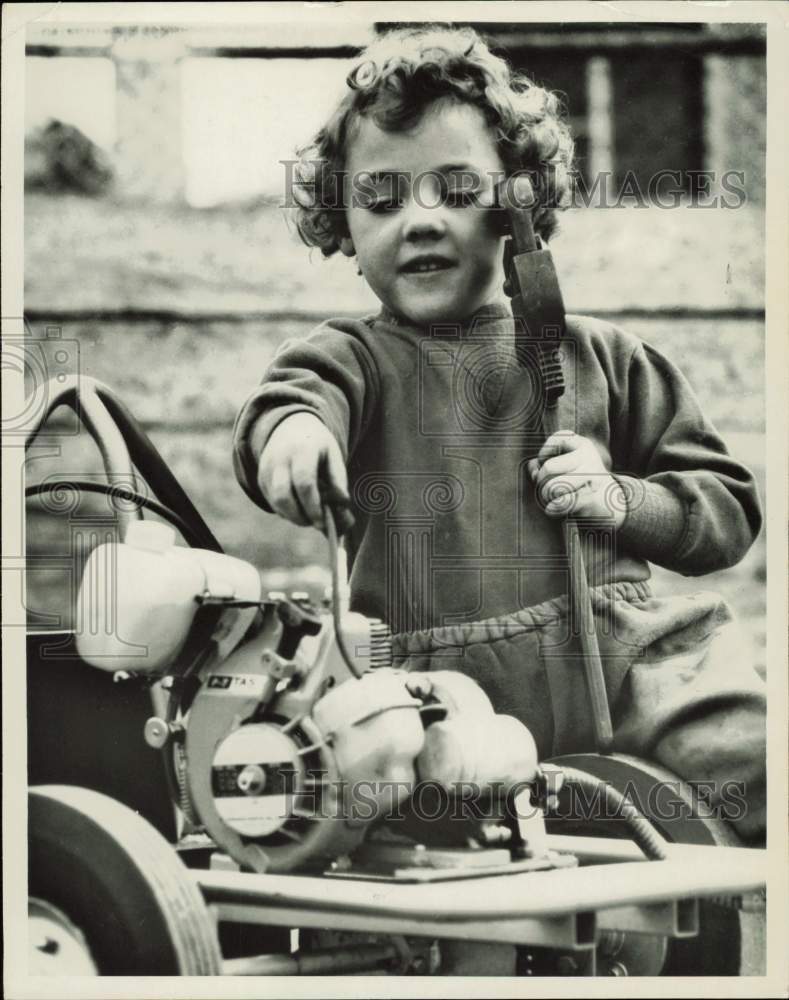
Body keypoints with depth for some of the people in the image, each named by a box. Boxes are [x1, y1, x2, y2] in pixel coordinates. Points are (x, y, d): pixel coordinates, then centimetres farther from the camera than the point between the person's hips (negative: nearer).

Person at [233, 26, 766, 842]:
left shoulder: (596, 355, 15)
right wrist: (289, 429, -39)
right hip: (455, 705, 0)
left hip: (624, 661, 1)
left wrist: (623, 500, -2)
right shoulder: (353, 360, 11)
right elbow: (298, 395, -14)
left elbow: (728, 507, 18)